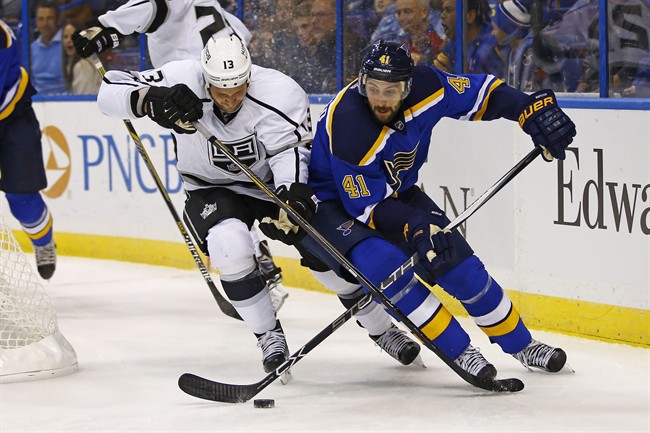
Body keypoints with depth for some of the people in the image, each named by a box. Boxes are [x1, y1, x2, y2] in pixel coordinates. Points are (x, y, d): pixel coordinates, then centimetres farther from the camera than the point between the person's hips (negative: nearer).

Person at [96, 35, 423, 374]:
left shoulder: (281, 93, -27)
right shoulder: (182, 82, -26)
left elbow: (290, 148, -34)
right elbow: (110, 92, -28)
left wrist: (292, 190, -55)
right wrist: (149, 99, -49)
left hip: (273, 183, 0)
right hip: (213, 190, 0)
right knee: (230, 245, -30)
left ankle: (382, 329, 21)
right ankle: (270, 337, -11)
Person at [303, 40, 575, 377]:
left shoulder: (424, 88, -22)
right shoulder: (347, 126, -36)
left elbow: (480, 92, -7)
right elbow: (368, 205, -30)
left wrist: (531, 109, -22)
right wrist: (413, 226, -44)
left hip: (396, 191, 6)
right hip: (331, 203, -6)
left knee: (457, 263, 0)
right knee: (383, 263, -31)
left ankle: (521, 345, 21)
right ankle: (459, 352, -18)